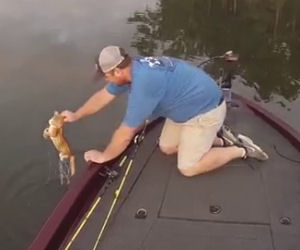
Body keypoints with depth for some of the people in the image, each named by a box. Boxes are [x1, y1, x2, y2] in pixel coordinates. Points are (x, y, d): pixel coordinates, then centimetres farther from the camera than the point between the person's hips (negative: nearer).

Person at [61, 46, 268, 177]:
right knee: (167, 147, 14)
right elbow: (104, 95, 12)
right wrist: (76, 116, 20)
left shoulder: (143, 83, -34)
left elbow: (126, 134, -25)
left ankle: (241, 150, 5)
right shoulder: (131, 68, -5)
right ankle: (220, 141, 17)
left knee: (188, 168, -8)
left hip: (206, 111, -9)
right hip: (188, 107, 9)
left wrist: (103, 156, -9)